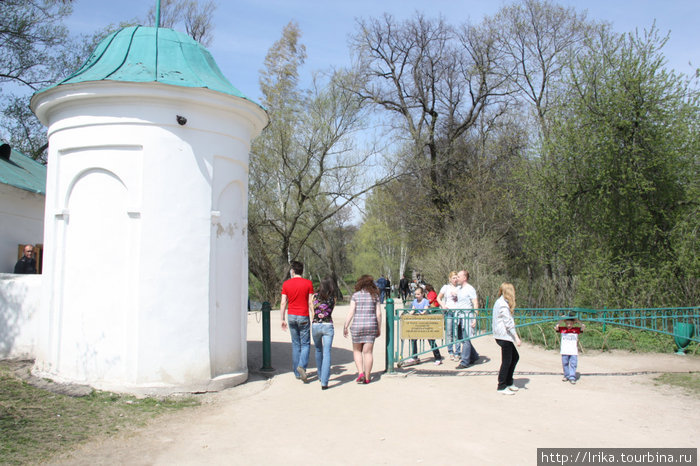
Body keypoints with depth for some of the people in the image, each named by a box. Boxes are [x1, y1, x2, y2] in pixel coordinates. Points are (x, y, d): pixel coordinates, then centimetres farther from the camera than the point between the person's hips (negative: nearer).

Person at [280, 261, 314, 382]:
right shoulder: (308, 283, -4)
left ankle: (297, 372, 14)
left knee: (295, 344, 12)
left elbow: (283, 303, 1)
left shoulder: (286, 284, 1)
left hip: (291, 317, 3)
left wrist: (283, 319, 8)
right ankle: (302, 366, -18)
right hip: (303, 317, -3)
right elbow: (310, 303, -6)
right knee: (305, 344, 5)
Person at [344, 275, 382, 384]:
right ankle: (367, 378, 9)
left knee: (357, 351, 14)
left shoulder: (355, 295, 0)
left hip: (357, 325, -1)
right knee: (368, 352, 6)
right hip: (371, 325, 1)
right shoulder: (375, 296, 4)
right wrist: (379, 328, 11)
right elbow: (378, 314, 2)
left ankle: (360, 373, -1)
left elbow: (351, 313, -5)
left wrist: (345, 327, 1)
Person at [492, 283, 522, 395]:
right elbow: (508, 323, -19)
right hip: (504, 336, -10)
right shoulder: (503, 305, -16)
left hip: (501, 335, 10)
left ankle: (509, 382, 24)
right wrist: (516, 337, -18)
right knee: (506, 361, -4)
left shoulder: (499, 302, 15)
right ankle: (501, 387, 3)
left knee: (515, 357, 17)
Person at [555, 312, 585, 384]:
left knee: (573, 364, -4)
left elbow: (583, 326, -7)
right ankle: (567, 376, 24)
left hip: (573, 352, -2)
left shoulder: (576, 330, 2)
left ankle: (572, 378, -1)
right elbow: (556, 328, -8)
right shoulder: (562, 329, 4)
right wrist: (561, 320, -9)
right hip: (564, 351, 2)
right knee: (565, 364, 10)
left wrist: (577, 321, -7)